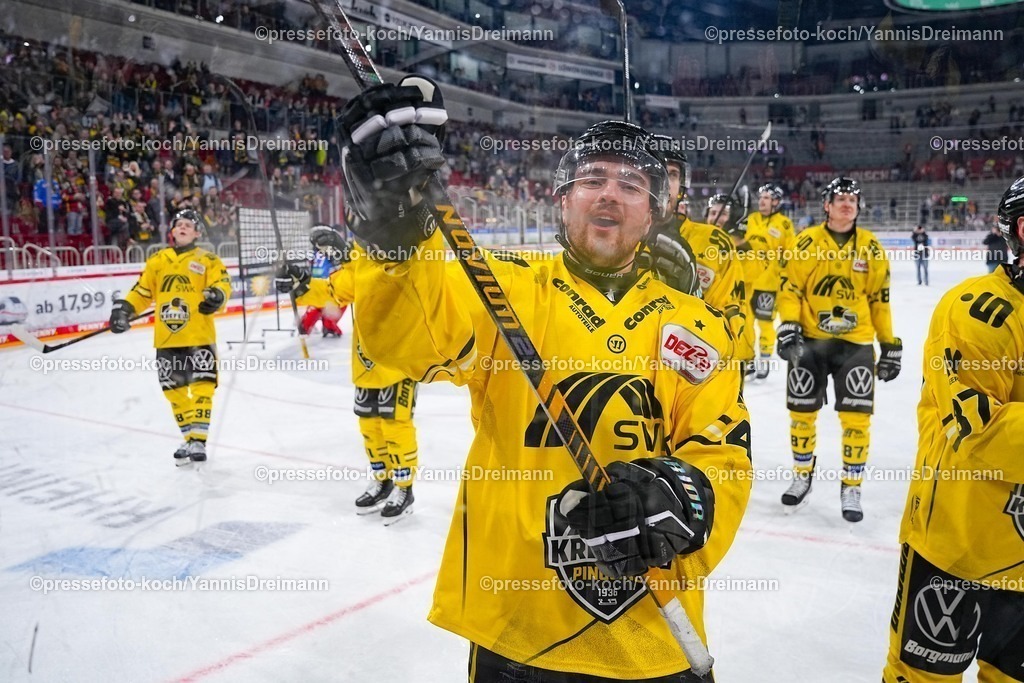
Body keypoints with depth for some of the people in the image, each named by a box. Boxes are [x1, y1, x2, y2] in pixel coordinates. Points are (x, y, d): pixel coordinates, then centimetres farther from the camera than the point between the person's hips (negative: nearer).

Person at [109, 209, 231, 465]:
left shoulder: (207, 260, 4)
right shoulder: (157, 260, 15)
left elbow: (223, 283, -8)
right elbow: (142, 291, 17)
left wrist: (217, 295, -30)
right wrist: (124, 308, 4)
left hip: (199, 336, -4)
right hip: (166, 338, 4)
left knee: (201, 387, -7)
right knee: (174, 389, 8)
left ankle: (199, 440, -5)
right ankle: (190, 438, 18)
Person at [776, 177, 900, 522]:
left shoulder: (871, 248, 3)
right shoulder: (806, 243, -2)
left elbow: (879, 299, 7)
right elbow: (790, 288, -4)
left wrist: (890, 345, 6)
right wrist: (788, 328, -16)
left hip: (856, 342, 1)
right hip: (810, 340, 0)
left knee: (857, 417, -3)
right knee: (801, 412, 7)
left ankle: (851, 487, 13)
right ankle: (802, 475, 29)